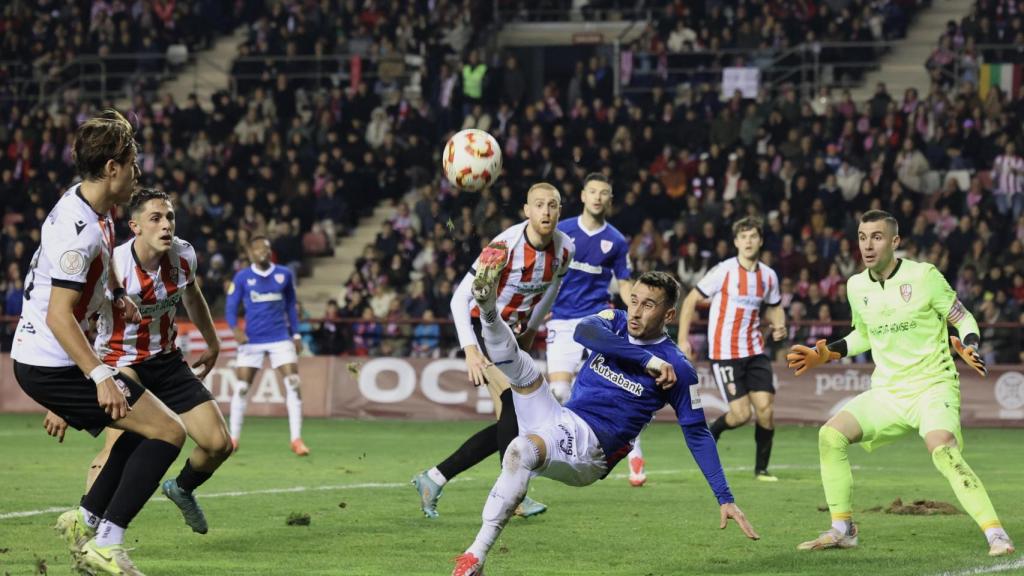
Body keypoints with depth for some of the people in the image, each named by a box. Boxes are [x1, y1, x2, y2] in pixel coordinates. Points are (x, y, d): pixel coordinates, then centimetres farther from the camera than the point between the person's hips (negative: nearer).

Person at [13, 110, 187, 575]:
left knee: (145, 429, 22)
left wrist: (114, 297, 20)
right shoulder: (77, 229, -23)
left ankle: (85, 519, 20)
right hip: (51, 365, -10)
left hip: (38, 360, 10)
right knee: (168, 433, -11)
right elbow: (58, 315, -27)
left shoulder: (95, 211, 9)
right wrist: (101, 376, -29)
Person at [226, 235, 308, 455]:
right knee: (241, 387, -2)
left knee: (293, 384, -10)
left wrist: (296, 334, 10)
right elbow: (231, 308, 1)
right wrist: (236, 329, -18)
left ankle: (296, 439, -6)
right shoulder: (242, 277, -1)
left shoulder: (284, 274, 5)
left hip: (280, 338, 1)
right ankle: (233, 439, 11)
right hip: (251, 340, -1)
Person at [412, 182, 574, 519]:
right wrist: (470, 350, -33)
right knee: (514, 401, -26)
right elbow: (460, 297, -24)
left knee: (510, 423, 2)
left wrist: (530, 332, 15)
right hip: (482, 328, -7)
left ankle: (433, 479, 11)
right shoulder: (505, 247, -25)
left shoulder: (564, 249, -7)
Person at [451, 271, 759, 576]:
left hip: (589, 447, -6)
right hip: (558, 419, 6)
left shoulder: (677, 369, -4)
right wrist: (648, 359, -22)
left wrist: (725, 499, -5)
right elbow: (583, 331, -16)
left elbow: (697, 434, 0)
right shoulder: (615, 322, 8)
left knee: (521, 450, -35)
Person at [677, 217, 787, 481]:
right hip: (725, 354, -5)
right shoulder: (724, 271, -10)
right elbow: (691, 300, -4)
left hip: (755, 352, 5)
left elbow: (774, 308, 22)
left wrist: (779, 326, -1)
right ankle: (710, 433, 21)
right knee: (741, 414, -12)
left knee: (766, 408, -7)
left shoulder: (768, 275, 5)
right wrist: (683, 339, -9)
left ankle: (761, 468, 9)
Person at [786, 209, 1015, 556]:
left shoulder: (924, 276, -11)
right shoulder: (856, 287, 6)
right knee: (831, 435, -11)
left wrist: (969, 348, -24)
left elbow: (964, 319, -4)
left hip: (934, 386, -6)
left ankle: (995, 534, -27)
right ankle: (843, 530, 3)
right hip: (887, 392, 6)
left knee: (942, 449, -32)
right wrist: (827, 354, 10)